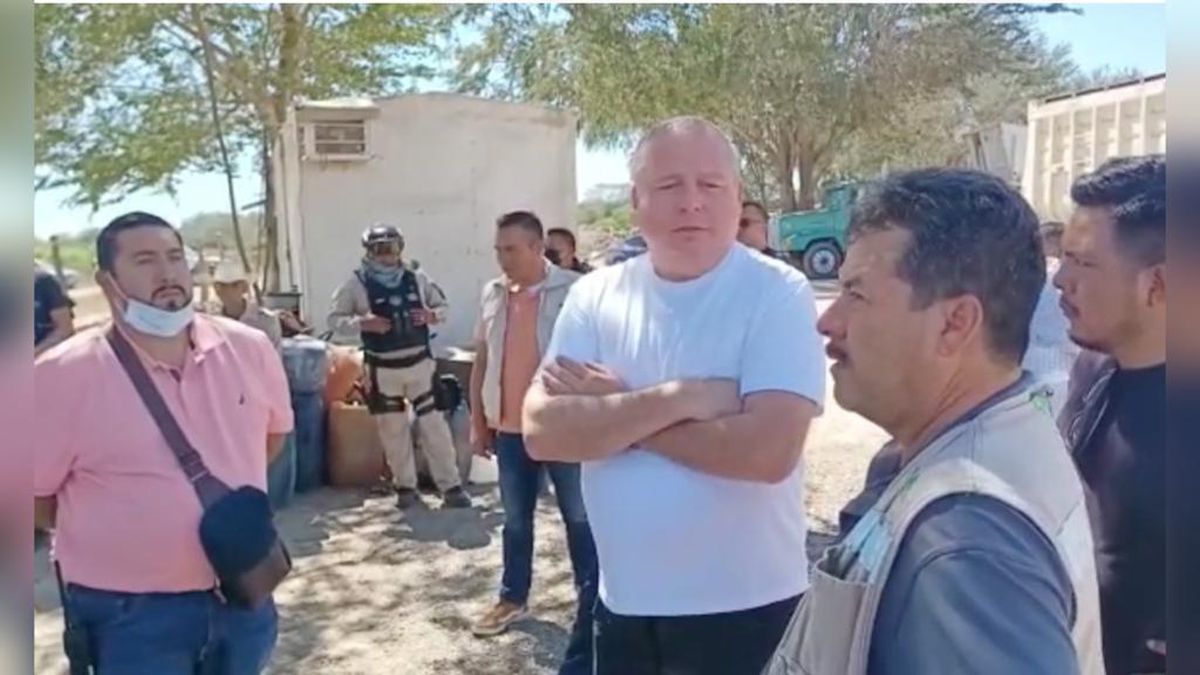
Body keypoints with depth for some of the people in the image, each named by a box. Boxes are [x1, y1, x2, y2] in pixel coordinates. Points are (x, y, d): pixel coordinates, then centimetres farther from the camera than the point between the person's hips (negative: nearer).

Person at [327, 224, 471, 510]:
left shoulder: (417, 278, 0)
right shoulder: (356, 283, -6)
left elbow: (442, 305, 11)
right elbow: (334, 319, -3)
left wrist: (433, 315, -12)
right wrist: (361, 322, -21)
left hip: (420, 362, 1)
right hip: (383, 368, -1)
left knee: (434, 425, 2)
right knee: (393, 430, 11)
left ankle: (451, 486, 10)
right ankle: (405, 486, 27)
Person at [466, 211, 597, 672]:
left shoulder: (573, 291, -12)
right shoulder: (492, 294, 5)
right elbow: (482, 361, 11)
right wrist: (478, 420, 11)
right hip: (509, 427, 5)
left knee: (580, 520, 8)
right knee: (515, 520, 18)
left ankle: (593, 600, 21)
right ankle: (513, 598, 34)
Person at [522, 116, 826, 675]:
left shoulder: (778, 293, -12)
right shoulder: (595, 295, -1)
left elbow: (769, 450, -24)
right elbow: (542, 431, -11)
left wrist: (613, 407, -15)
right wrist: (676, 399, -22)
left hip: (747, 608, -3)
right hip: (623, 604, 4)